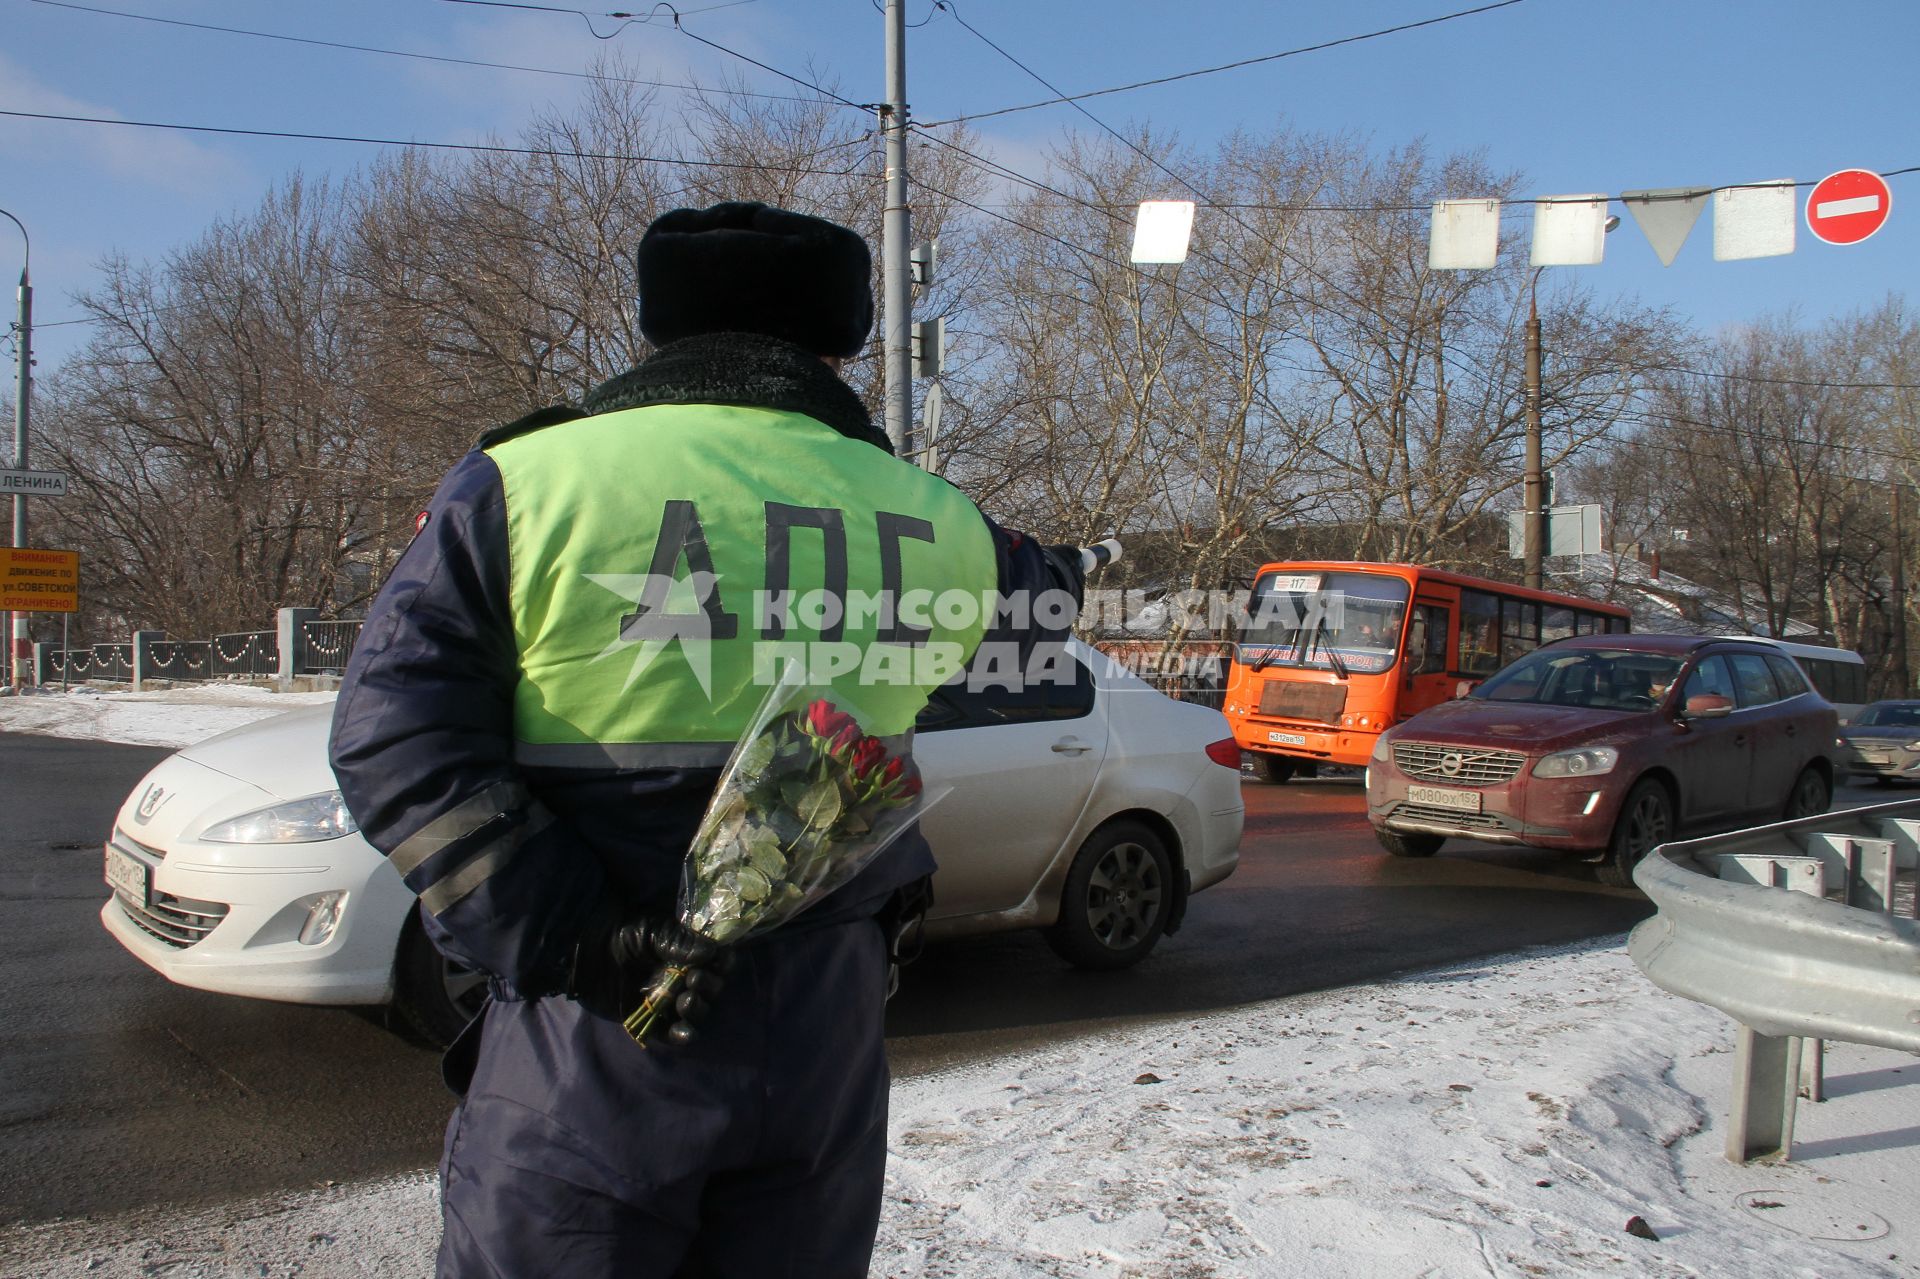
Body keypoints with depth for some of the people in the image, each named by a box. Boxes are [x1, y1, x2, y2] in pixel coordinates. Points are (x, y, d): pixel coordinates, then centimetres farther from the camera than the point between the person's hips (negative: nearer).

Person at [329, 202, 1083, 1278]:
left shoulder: (524, 484, -6)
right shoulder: (929, 519, 2)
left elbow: (394, 736, -14)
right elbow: (1033, 602, 23)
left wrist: (559, 931, -15)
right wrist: (1060, 571, 45)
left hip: (596, 1040, -2)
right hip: (824, 1042, 3)